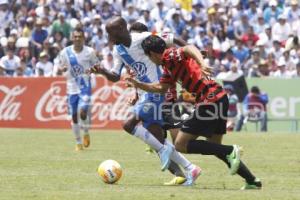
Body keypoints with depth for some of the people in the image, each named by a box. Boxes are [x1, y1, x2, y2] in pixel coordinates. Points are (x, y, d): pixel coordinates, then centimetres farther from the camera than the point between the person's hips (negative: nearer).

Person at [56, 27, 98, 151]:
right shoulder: (65, 52, -2)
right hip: (72, 88, 2)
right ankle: (78, 143, 18)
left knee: (83, 112, -18)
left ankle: (86, 134, 11)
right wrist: (62, 69, -17)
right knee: (74, 116, 4)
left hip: (85, 87, -2)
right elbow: (59, 67, 6)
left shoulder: (90, 52, -4)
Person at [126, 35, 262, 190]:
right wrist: (137, 84, 30)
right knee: (215, 148, 21)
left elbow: (189, 49, -28)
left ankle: (230, 151, -12)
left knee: (181, 145, -4)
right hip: (220, 97, 10)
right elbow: (161, 88, 32)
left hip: (210, 100, -10)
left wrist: (202, 64, -46)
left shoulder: (170, 55, -8)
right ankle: (252, 181, 16)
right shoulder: (168, 67, 21)